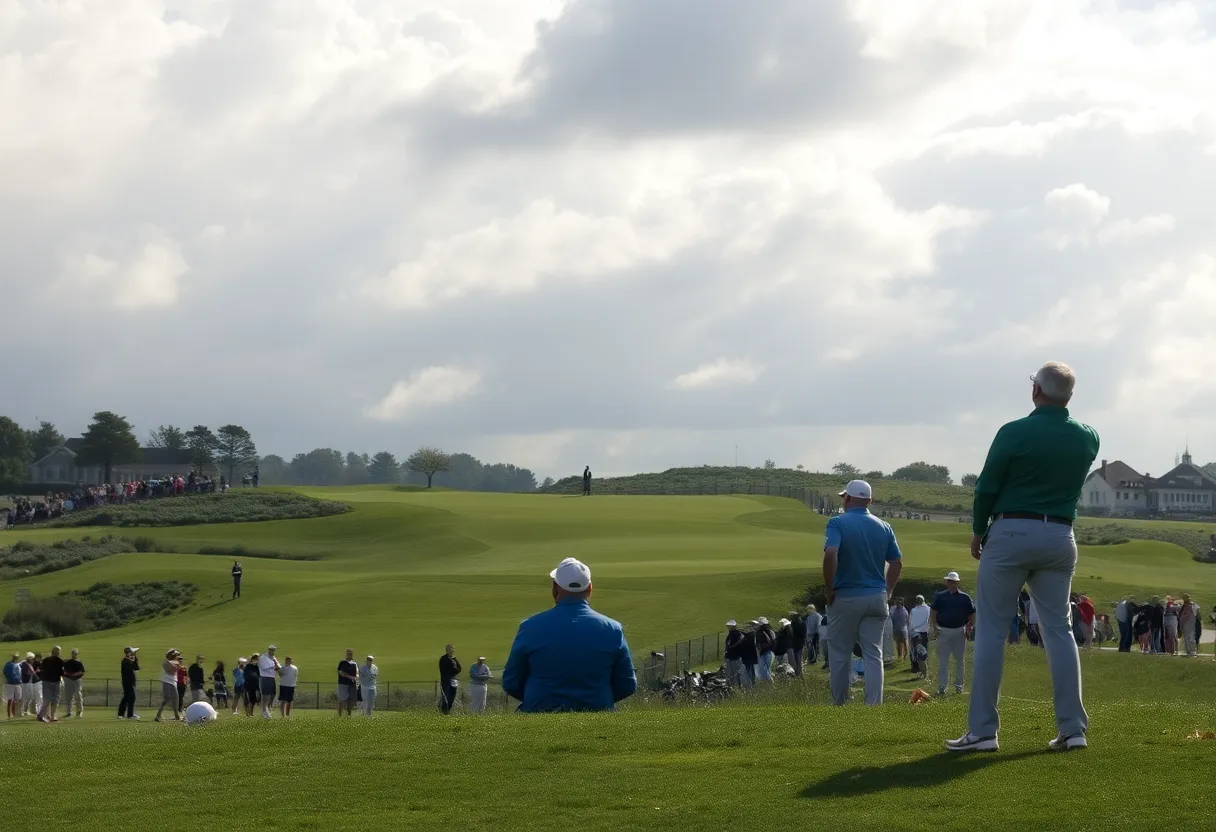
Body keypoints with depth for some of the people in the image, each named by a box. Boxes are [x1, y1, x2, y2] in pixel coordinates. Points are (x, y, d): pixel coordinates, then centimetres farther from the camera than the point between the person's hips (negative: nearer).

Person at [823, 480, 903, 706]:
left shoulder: (838, 523, -9)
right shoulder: (884, 527, 5)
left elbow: (830, 554, -24)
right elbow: (897, 563, 6)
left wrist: (828, 590, -14)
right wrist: (887, 592, 15)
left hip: (845, 597, -3)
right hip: (876, 598, 3)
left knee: (839, 655, 8)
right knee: (873, 655, 3)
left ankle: (839, 708, 14)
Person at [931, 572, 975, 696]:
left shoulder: (964, 597, 4)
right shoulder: (940, 596, 3)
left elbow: (972, 614, 9)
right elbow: (932, 612, 2)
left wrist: (969, 629, 0)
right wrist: (935, 628, -9)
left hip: (959, 631, 1)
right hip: (943, 631, -1)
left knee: (959, 659, 9)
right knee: (943, 660, -4)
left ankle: (958, 685, 19)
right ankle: (942, 686, -4)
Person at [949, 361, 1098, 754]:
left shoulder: (1014, 433, -12)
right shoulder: (1087, 439, 3)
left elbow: (986, 488, -6)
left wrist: (978, 531, 8)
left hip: (1011, 533, -4)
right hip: (1060, 537, 4)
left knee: (991, 628, 0)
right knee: (1058, 628, 9)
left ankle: (982, 730, -4)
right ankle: (1073, 727, 2)